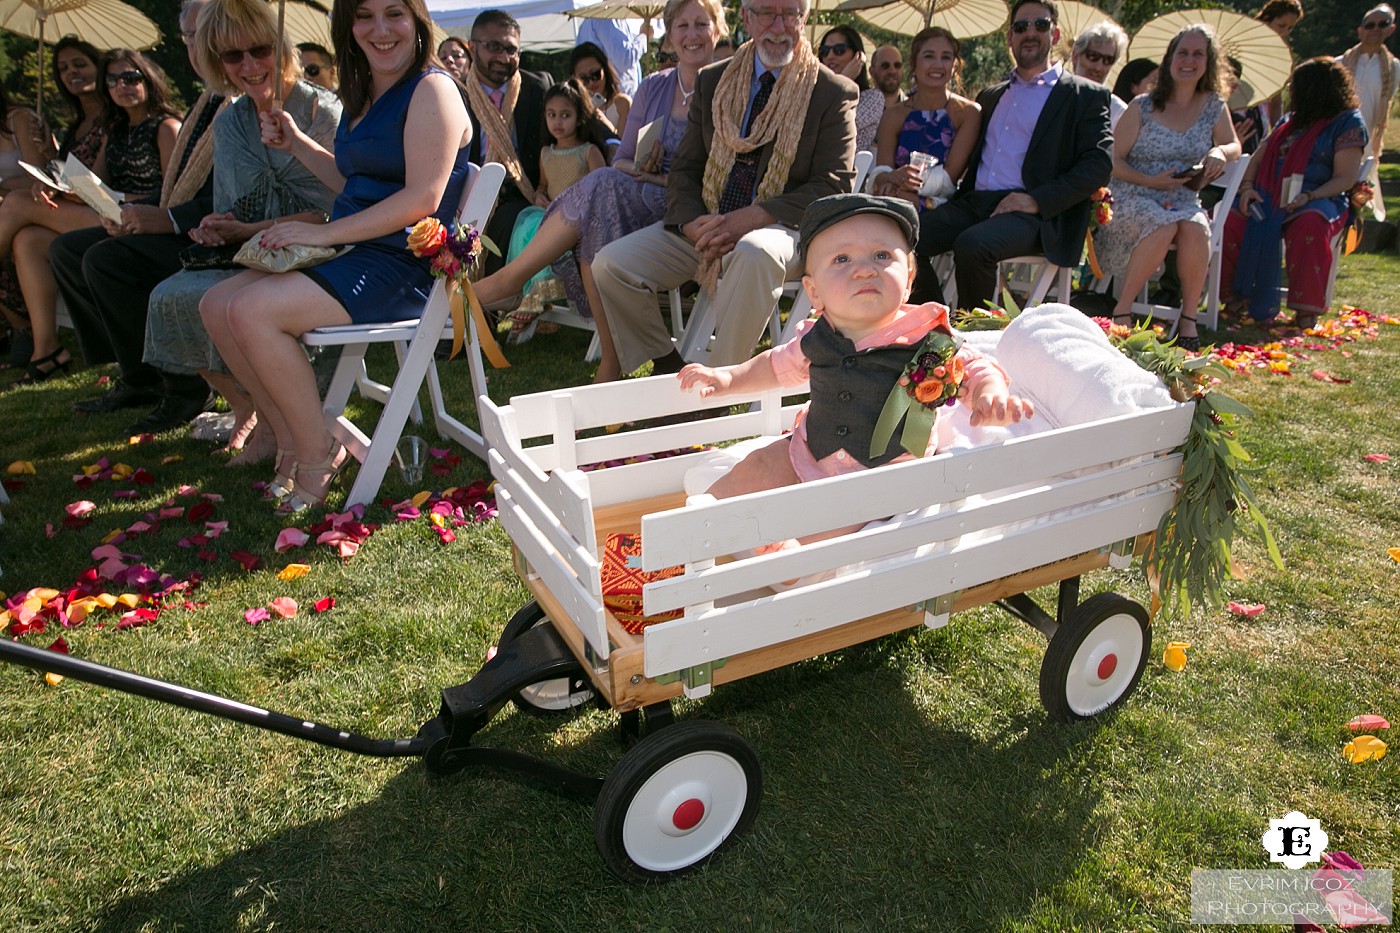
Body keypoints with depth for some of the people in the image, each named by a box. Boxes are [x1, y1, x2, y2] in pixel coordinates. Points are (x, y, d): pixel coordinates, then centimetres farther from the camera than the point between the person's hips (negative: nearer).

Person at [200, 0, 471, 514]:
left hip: (403, 265, -9)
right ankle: (287, 438, 8)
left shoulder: (431, 89, -9)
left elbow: (422, 197, -20)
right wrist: (296, 143, 19)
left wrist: (324, 232, -18)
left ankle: (318, 454, -8)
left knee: (253, 312, -24)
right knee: (216, 306, 1)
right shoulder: (363, 96, 20)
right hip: (352, 254, 10)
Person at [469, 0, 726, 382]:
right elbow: (621, 161, 15)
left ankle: (509, 278, -20)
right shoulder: (653, 87, 17)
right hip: (639, 201, 5)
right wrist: (639, 169, -10)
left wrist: (660, 178, -16)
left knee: (602, 188, -30)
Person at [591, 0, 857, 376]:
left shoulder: (834, 93, 1)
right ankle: (667, 367, 3)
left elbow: (833, 186, -7)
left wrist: (751, 217, -21)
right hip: (705, 227, 4)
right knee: (610, 264, -13)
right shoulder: (712, 82, 13)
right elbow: (684, 168, 12)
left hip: (780, 228, -4)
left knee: (754, 252, -40)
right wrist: (692, 223, -12)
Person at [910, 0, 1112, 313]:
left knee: (971, 245, -35)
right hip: (974, 202, 5)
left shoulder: (1086, 96, 9)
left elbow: (1099, 164, -2)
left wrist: (1037, 200, -14)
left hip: (1035, 214, -5)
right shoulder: (990, 96, 27)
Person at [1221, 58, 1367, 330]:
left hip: (1318, 201, -5)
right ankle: (1238, 294, -16)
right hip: (1269, 198, 5)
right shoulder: (1290, 121, 24)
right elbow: (1257, 159, 20)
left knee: (1310, 225, -40)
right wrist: (1247, 187, -2)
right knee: (1231, 221, -26)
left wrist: (1308, 196, -23)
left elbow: (1345, 179, -5)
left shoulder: (1348, 123, 5)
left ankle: (1306, 308, -30)